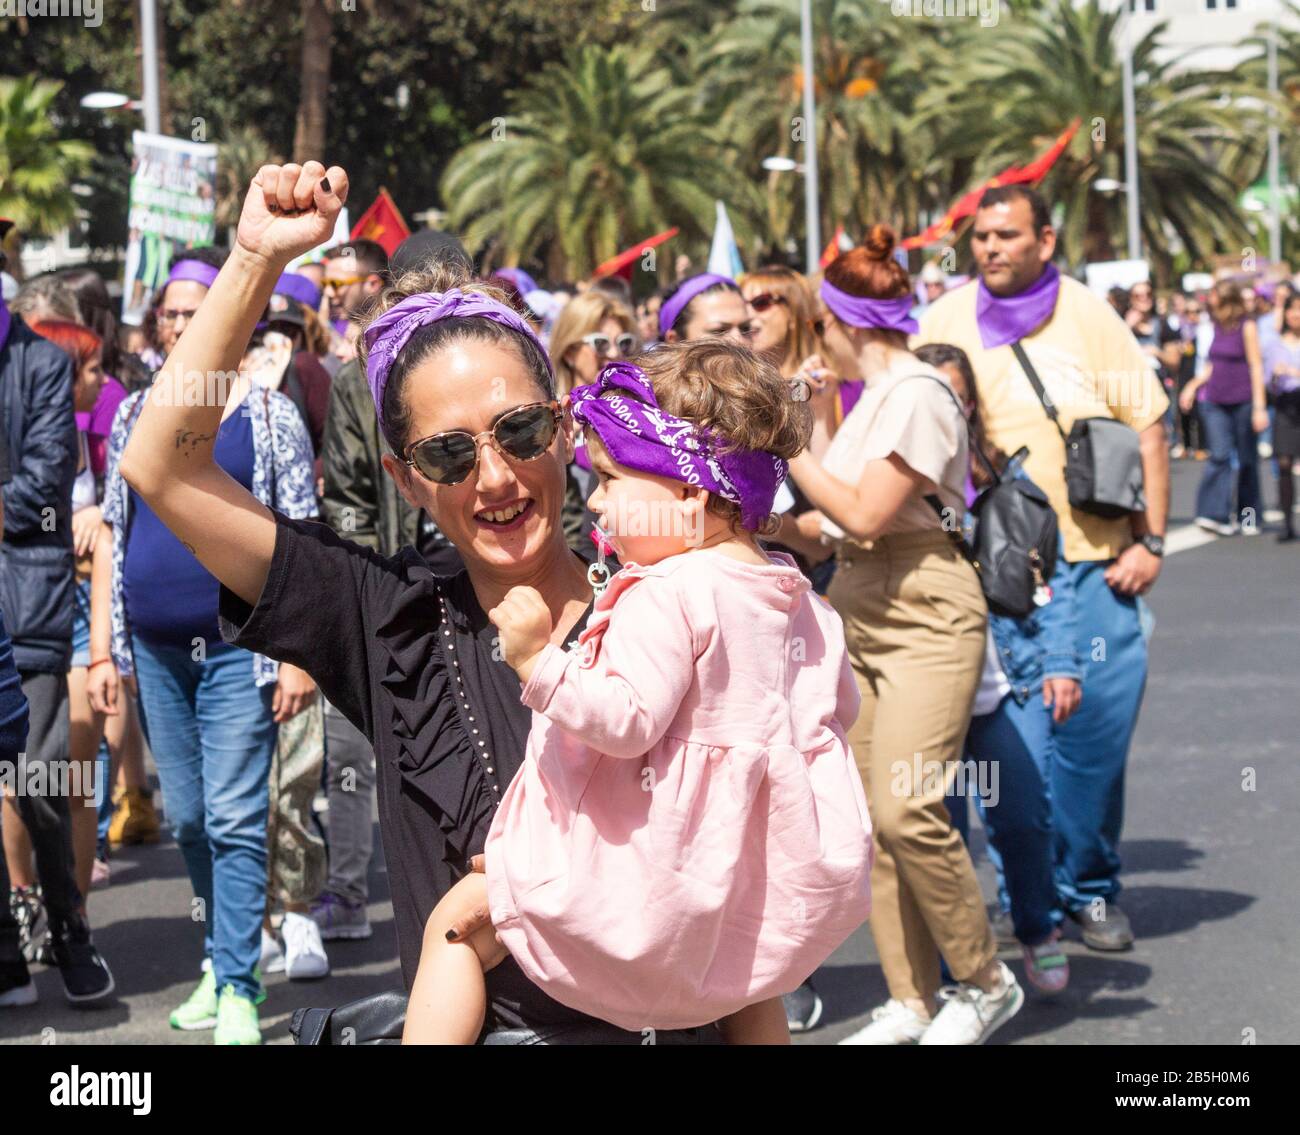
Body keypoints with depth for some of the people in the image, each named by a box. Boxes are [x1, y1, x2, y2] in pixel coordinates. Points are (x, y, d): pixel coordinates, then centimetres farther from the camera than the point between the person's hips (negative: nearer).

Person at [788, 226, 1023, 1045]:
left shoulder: (916, 394, -14)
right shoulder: (873, 393, 14)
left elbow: (867, 516, -18)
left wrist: (789, 452, -12)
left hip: (925, 618, -9)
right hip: (860, 616, 9)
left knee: (906, 809, -16)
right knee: (870, 816, 5)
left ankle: (985, 982, 0)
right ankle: (911, 1001, 10)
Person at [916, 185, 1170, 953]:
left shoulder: (1089, 318, 2)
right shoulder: (946, 322, 3)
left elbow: (1148, 426, 4)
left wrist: (1151, 540, -2)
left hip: (1092, 559, 0)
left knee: (1099, 722, -2)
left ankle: (1090, 887, 15)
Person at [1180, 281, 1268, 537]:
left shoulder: (1247, 326, -5)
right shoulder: (1218, 327, 11)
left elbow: (1256, 367, -8)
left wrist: (1259, 406, -12)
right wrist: (1193, 386, 9)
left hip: (1242, 401, -4)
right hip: (1215, 402, 4)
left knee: (1246, 460, 5)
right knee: (1220, 456, -7)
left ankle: (1249, 518, 17)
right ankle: (1218, 516, -11)